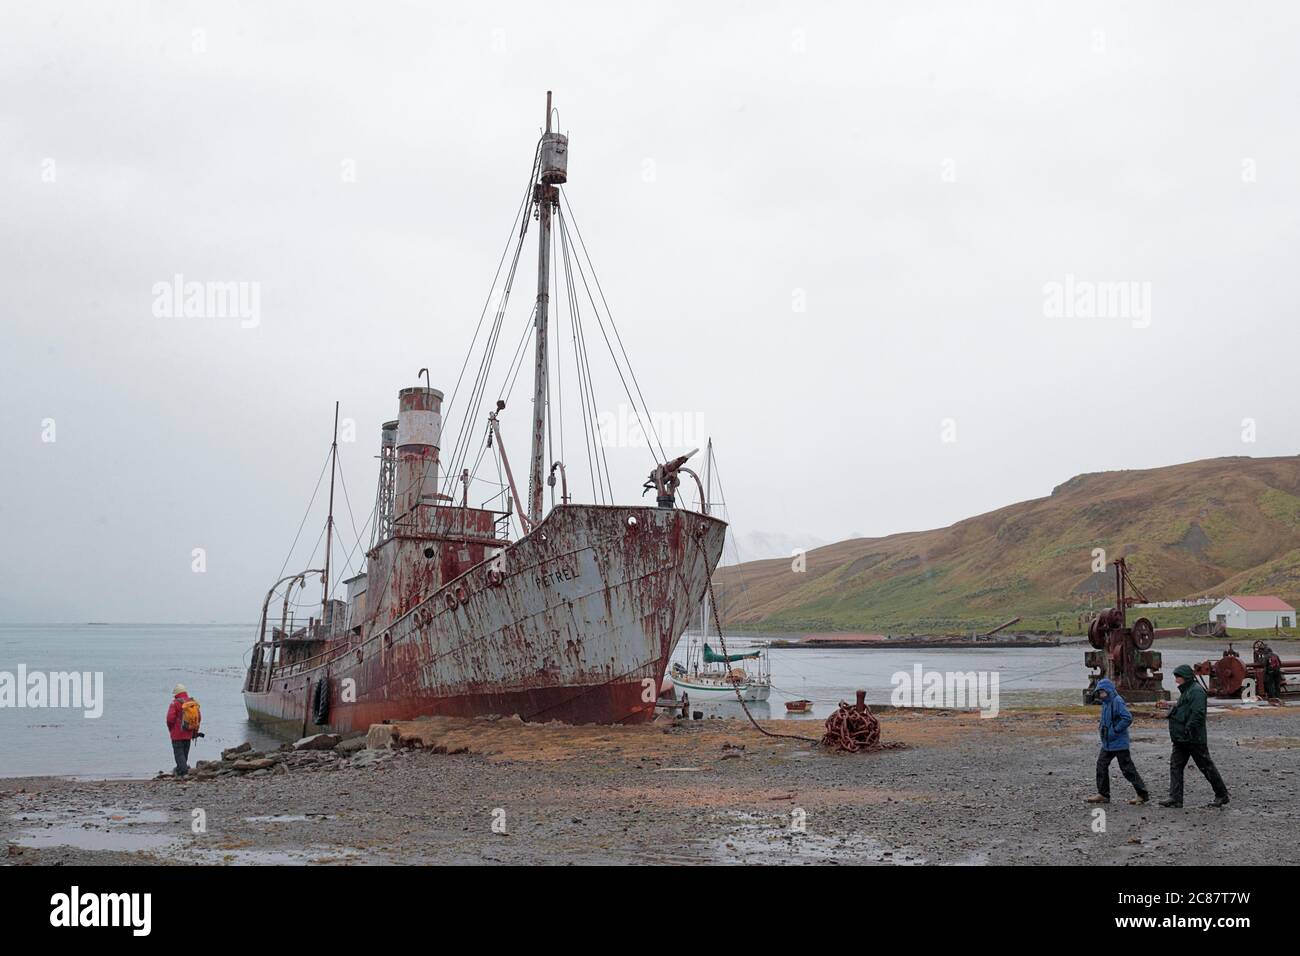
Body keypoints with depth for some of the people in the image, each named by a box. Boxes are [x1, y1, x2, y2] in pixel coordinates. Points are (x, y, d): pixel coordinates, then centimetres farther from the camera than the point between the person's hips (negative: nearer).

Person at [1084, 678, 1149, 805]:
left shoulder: (1117, 701, -19)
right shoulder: (1106, 703, 10)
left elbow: (1128, 718, -27)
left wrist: (1115, 730, -23)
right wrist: (1101, 724, 9)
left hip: (1119, 743, -9)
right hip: (1107, 742, 9)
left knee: (1127, 768, -3)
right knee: (1101, 765, 8)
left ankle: (1143, 794, 8)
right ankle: (1103, 794, 16)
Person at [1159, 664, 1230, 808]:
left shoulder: (1196, 691, -15)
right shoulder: (1185, 691, 17)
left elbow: (1198, 713, -24)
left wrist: (1189, 729, -27)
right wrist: (1172, 711, 12)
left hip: (1194, 738, -10)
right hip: (1181, 738, 10)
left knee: (1206, 766, 1)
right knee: (1175, 765, 3)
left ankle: (1222, 796, 14)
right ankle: (1175, 798, 1)